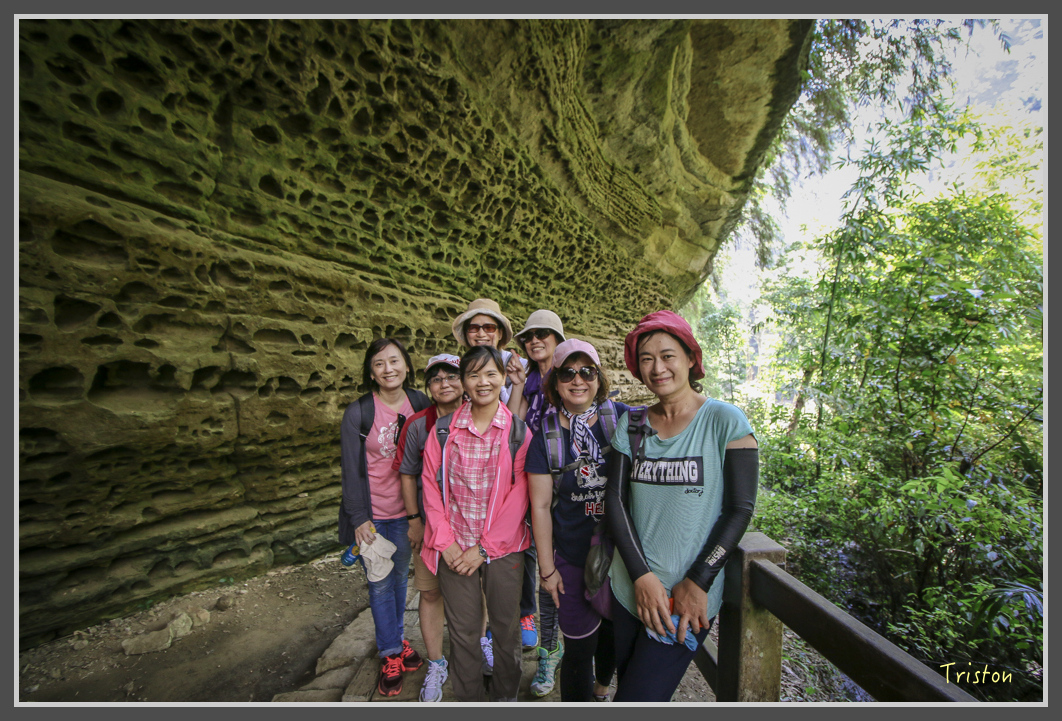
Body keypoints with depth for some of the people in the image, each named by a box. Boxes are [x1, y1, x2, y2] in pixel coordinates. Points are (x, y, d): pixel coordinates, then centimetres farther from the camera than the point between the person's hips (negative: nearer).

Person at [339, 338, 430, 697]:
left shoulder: (419, 403, -6)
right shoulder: (357, 413, -13)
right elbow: (352, 470, -9)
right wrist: (359, 518, -10)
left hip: (406, 511, 3)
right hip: (373, 514, -2)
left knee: (401, 576, 19)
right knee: (380, 583, 11)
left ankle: (398, 639, 42)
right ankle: (390, 653, 33)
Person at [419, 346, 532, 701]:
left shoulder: (518, 431, -7)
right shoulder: (444, 429, -2)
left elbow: (519, 496, -9)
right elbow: (430, 485, 0)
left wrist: (485, 547, -11)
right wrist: (446, 541, -7)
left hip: (503, 548, 0)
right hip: (455, 549, 1)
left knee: (507, 627, 15)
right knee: (462, 631, 14)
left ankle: (506, 696, 42)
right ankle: (467, 699, 40)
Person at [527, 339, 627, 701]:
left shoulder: (623, 418, -10)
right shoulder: (546, 434, -9)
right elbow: (540, 505, -4)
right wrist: (547, 568, -2)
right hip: (573, 557, -2)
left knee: (615, 631, 23)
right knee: (579, 645, 10)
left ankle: (602, 688, 54)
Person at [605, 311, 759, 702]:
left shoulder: (724, 421, -10)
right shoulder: (631, 426, 0)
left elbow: (740, 508, -11)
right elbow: (615, 500, -2)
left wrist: (697, 584, -14)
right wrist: (642, 576, -11)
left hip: (688, 598, -4)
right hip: (628, 589, 4)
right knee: (628, 683, 22)